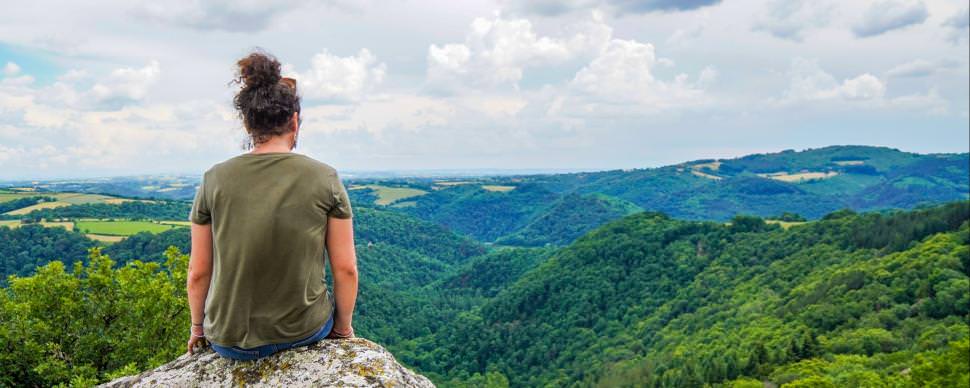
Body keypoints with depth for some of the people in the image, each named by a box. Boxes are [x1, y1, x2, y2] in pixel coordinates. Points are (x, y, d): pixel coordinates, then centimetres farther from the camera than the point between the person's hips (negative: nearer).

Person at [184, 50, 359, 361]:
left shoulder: (215, 180, -8)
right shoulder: (325, 178, -11)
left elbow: (198, 273, -2)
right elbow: (346, 270, -9)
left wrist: (198, 327, 16)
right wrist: (343, 326, 9)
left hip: (229, 340, 2)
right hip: (307, 331, -1)